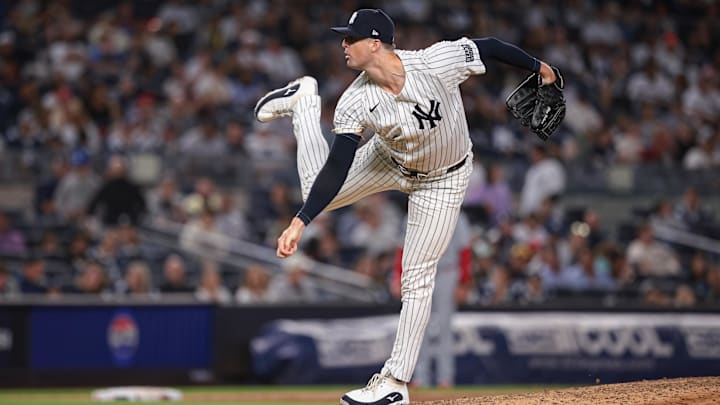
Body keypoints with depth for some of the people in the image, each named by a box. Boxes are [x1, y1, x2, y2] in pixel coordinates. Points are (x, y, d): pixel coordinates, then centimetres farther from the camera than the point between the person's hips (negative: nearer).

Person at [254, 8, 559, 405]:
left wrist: (537, 67, -3)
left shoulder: (438, 61, -35)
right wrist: (301, 221, -37)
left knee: (416, 280, -3)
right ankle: (304, 102, 30)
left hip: (444, 181, -2)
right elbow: (337, 168, -27)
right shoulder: (355, 103, -27)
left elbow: (489, 47, -18)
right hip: (390, 161, 2)